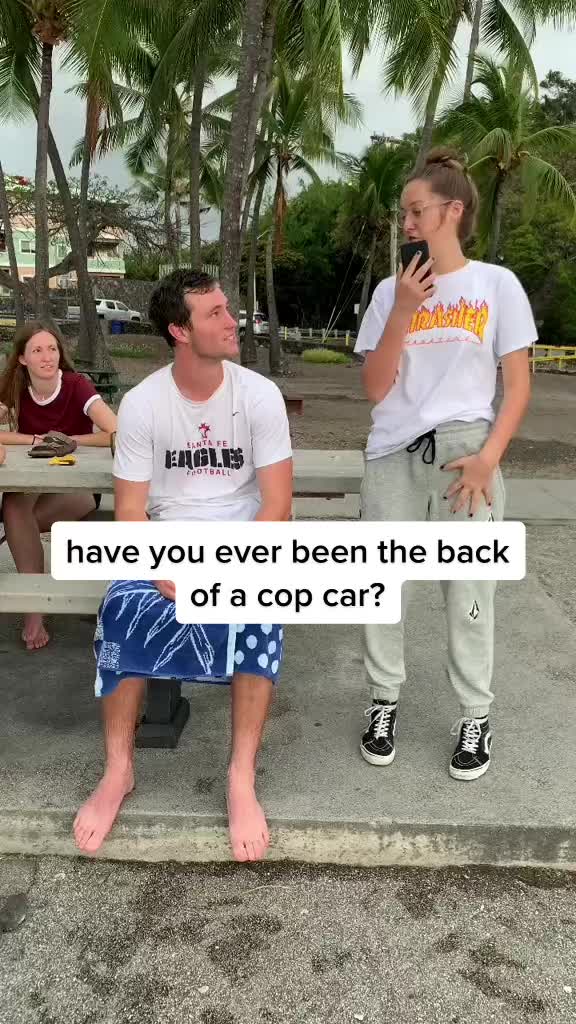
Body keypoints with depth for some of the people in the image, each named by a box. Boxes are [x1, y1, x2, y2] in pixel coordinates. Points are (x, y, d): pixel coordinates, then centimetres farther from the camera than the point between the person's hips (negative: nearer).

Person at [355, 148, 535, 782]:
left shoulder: (497, 285, 4)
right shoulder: (390, 291, 9)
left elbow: (518, 384, 2)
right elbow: (376, 389, 1)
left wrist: (489, 457, -11)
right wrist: (402, 311, -7)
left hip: (464, 450, -2)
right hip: (393, 453, 3)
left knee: (468, 592, 0)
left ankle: (475, 717, 15)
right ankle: (384, 700, 20)